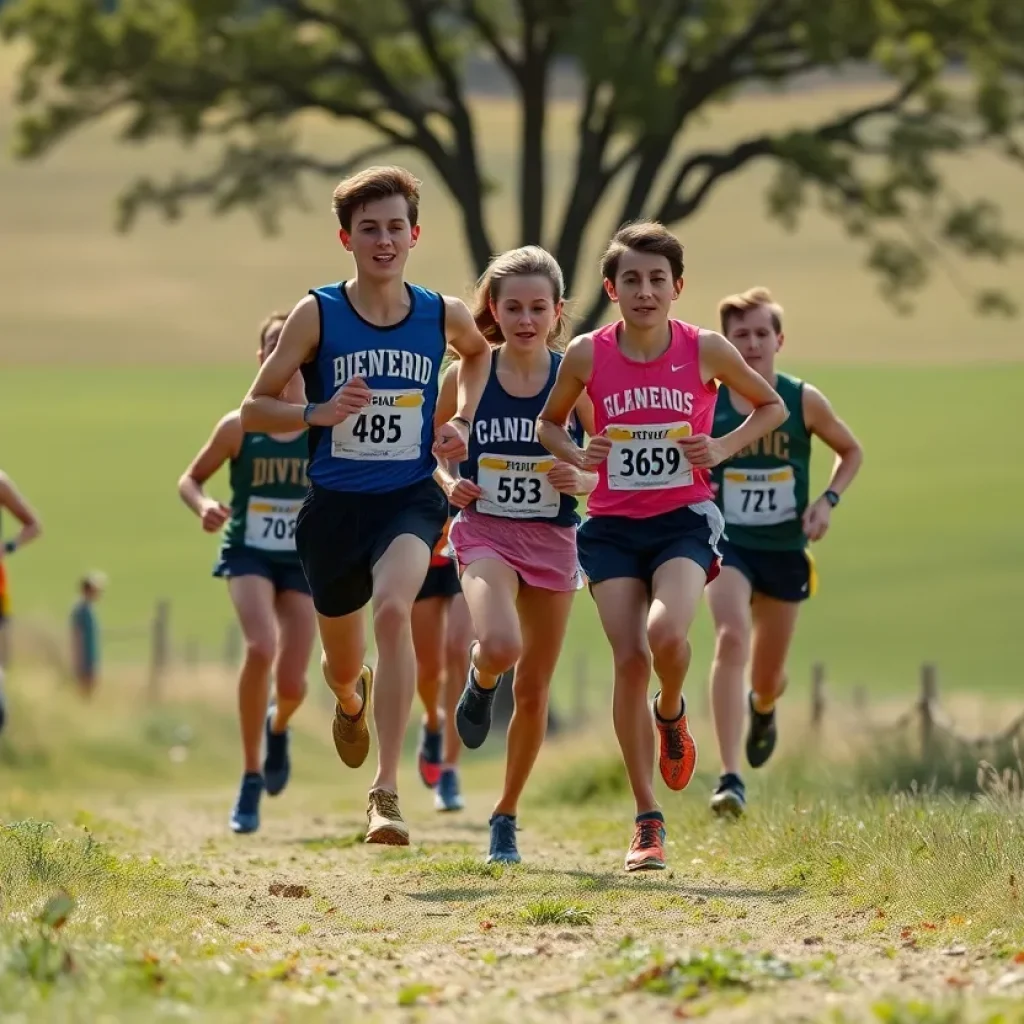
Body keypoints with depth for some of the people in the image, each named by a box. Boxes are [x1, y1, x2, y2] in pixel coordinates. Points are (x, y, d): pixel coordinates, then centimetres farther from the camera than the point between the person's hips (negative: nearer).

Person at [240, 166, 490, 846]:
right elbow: (254, 410, -3)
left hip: (412, 497, -1)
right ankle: (351, 701, 59)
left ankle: (387, 791, -31)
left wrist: (462, 421, 9)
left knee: (394, 610, -31)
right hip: (335, 503, 1)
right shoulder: (317, 315, -7)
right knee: (343, 665, 16)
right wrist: (318, 413, -21)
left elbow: (480, 352, 25)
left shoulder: (443, 315, -1)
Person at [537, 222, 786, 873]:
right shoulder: (588, 354, -2)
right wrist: (577, 455, -6)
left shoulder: (706, 350, -5)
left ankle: (672, 714, 11)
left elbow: (772, 406, 11)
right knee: (630, 658, -9)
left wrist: (723, 448, -5)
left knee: (667, 634, -27)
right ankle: (648, 821, 0)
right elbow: (549, 422, 15)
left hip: (684, 519, -2)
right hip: (613, 525, 2)